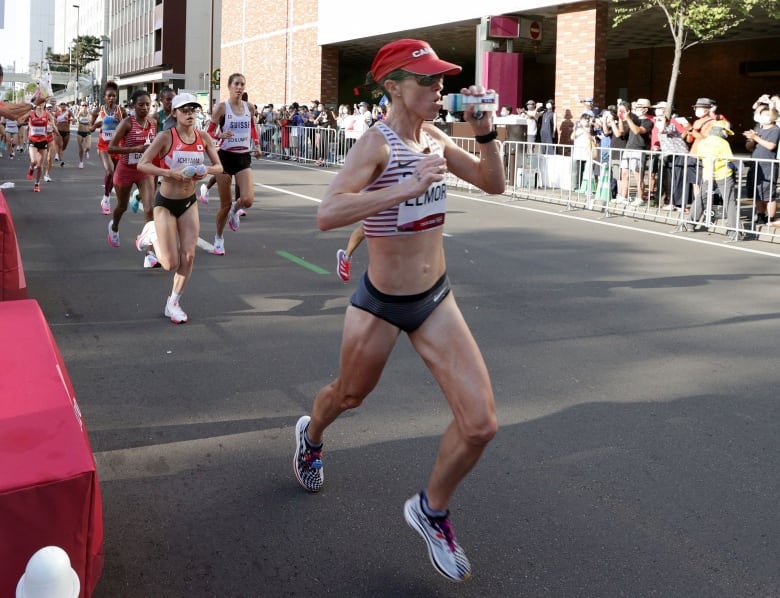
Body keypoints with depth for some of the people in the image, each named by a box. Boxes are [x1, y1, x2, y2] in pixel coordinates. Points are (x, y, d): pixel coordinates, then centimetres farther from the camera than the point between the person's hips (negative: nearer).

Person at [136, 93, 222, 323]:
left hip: (189, 202, 4)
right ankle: (152, 233, 27)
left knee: (188, 257, -2)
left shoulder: (204, 138, -2)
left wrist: (206, 170, -17)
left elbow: (219, 166, 5)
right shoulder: (166, 137, -15)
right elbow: (142, 164, -18)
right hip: (166, 203, -4)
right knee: (171, 264, -4)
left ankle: (173, 303, 17)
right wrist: (172, 173, -30)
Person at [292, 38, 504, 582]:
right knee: (349, 395, 23)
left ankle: (432, 509, 21)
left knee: (481, 424, -5)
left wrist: (484, 131, -10)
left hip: (436, 299, 5)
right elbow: (328, 215, -35)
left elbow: (493, 184, 6)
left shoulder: (432, 137, 1)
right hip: (381, 304, -5)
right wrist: (411, 186, -40)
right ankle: (311, 436, 60)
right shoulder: (377, 142, -20)